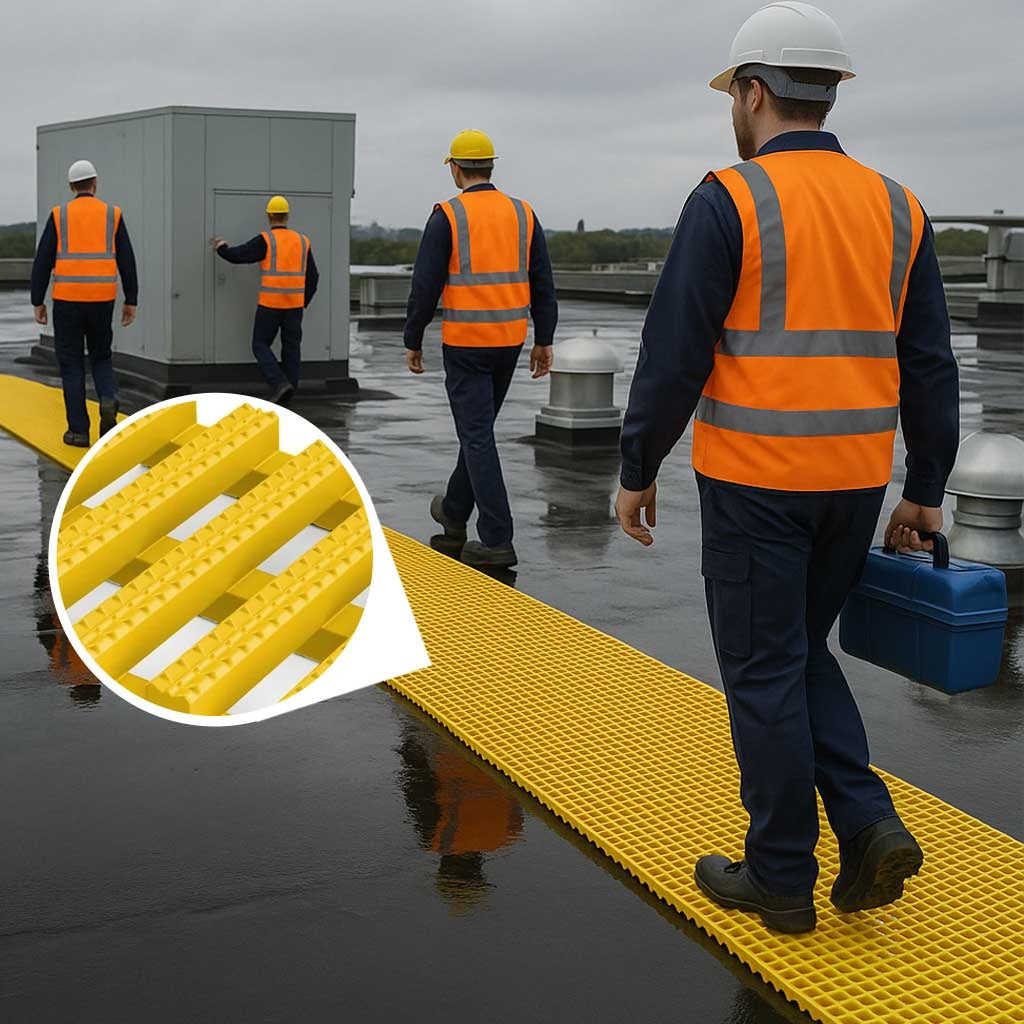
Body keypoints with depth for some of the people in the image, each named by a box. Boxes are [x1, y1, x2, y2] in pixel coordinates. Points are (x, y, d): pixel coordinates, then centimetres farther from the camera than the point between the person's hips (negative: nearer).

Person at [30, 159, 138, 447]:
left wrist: (38, 301, 6)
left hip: (67, 300, -1)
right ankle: (108, 400, -9)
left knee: (71, 365, 7)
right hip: (102, 300, 1)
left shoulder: (59, 215, 0)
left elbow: (42, 261, -1)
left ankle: (78, 430, 5)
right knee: (101, 356, 19)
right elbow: (127, 261, 3)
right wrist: (131, 301, 10)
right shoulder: (113, 215, 3)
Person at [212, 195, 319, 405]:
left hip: (270, 304, -4)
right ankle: (287, 393, 9)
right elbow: (312, 276, 12)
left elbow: (238, 255, -10)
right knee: (291, 347, 10)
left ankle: (279, 383, -13)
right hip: (294, 305, 4)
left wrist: (221, 248, 12)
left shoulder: (266, 240, -8)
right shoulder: (302, 241, 9)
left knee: (261, 346, 5)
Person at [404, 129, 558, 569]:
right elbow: (543, 284, 6)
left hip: (465, 343, -5)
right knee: (479, 427, 21)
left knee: (477, 436, -3)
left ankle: (497, 540, -7)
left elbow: (425, 286, -10)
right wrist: (544, 341, 12)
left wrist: (413, 341, 0)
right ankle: (454, 511, 38)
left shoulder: (447, 217, -8)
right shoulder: (523, 214, 6)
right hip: (510, 342, 6)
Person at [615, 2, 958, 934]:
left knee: (766, 672, 6)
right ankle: (867, 824, 10)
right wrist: (925, 493, 15)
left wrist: (637, 471, -1)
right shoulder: (896, 208, 7)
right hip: (855, 480, 6)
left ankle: (780, 877, 16)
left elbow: (674, 356, -12)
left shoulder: (729, 202, -10)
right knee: (802, 652, 22)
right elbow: (931, 366, 8)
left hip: (753, 482, -5)